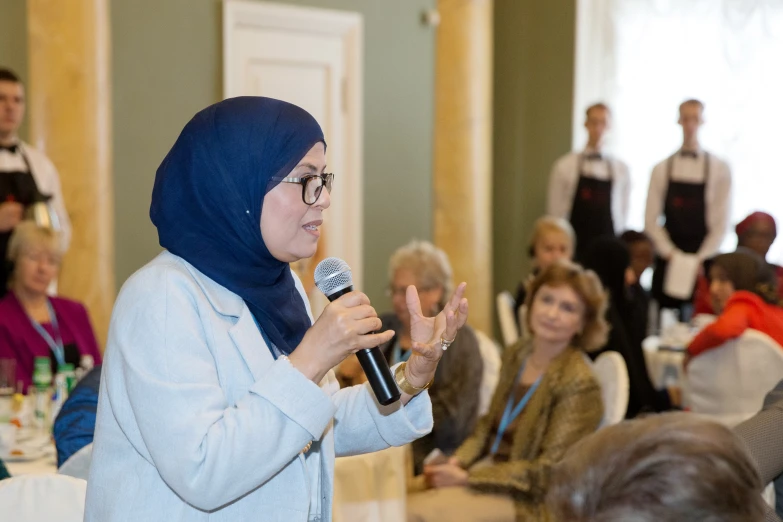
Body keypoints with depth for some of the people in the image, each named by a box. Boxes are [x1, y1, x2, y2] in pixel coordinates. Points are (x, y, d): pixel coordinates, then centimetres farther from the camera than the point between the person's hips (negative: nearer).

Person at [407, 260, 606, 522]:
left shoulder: (580, 386, -17)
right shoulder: (515, 355, 4)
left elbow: (546, 472, -18)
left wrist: (467, 477, -19)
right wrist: (458, 461, -5)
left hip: (527, 499, -7)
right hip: (488, 471, 7)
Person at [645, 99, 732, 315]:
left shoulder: (720, 168, 2)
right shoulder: (662, 169, 5)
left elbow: (721, 222, 0)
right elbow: (651, 219, 3)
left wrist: (701, 259, -8)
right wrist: (671, 254, -7)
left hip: (703, 262, -1)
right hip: (668, 261, 1)